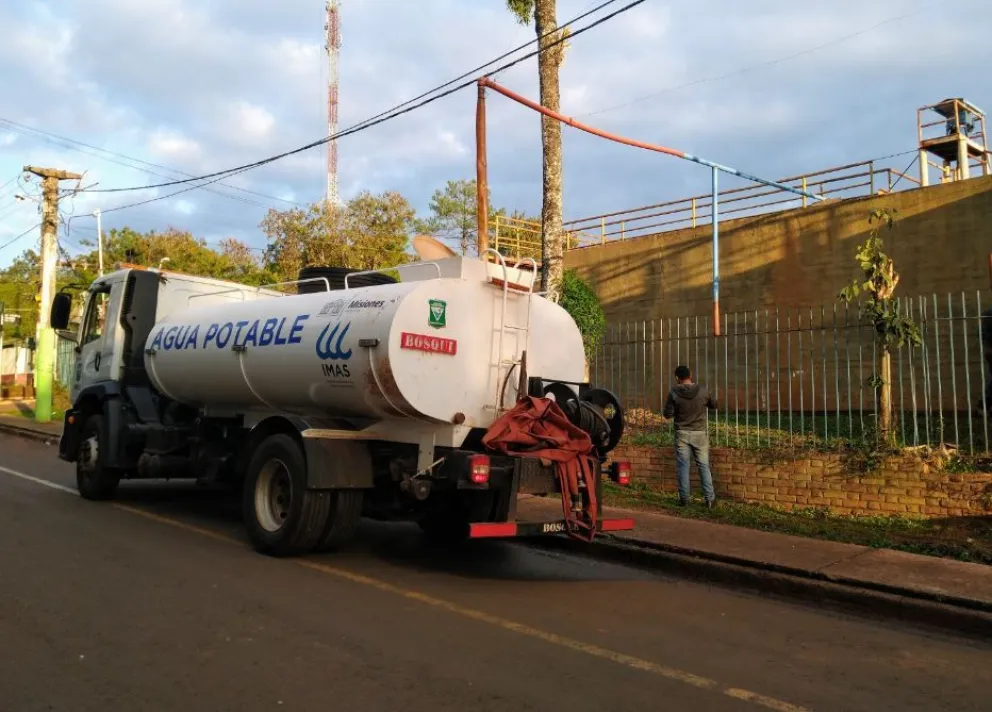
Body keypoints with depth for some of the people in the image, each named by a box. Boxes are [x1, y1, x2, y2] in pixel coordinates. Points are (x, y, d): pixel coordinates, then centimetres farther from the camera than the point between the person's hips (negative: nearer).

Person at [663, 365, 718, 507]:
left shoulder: (674, 393, -10)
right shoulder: (703, 390, -6)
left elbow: (667, 415, -6)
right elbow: (714, 405, 9)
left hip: (682, 434, -1)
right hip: (700, 434, 1)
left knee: (682, 466, 7)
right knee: (704, 466, 7)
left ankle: (684, 498, 9)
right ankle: (709, 498, 7)